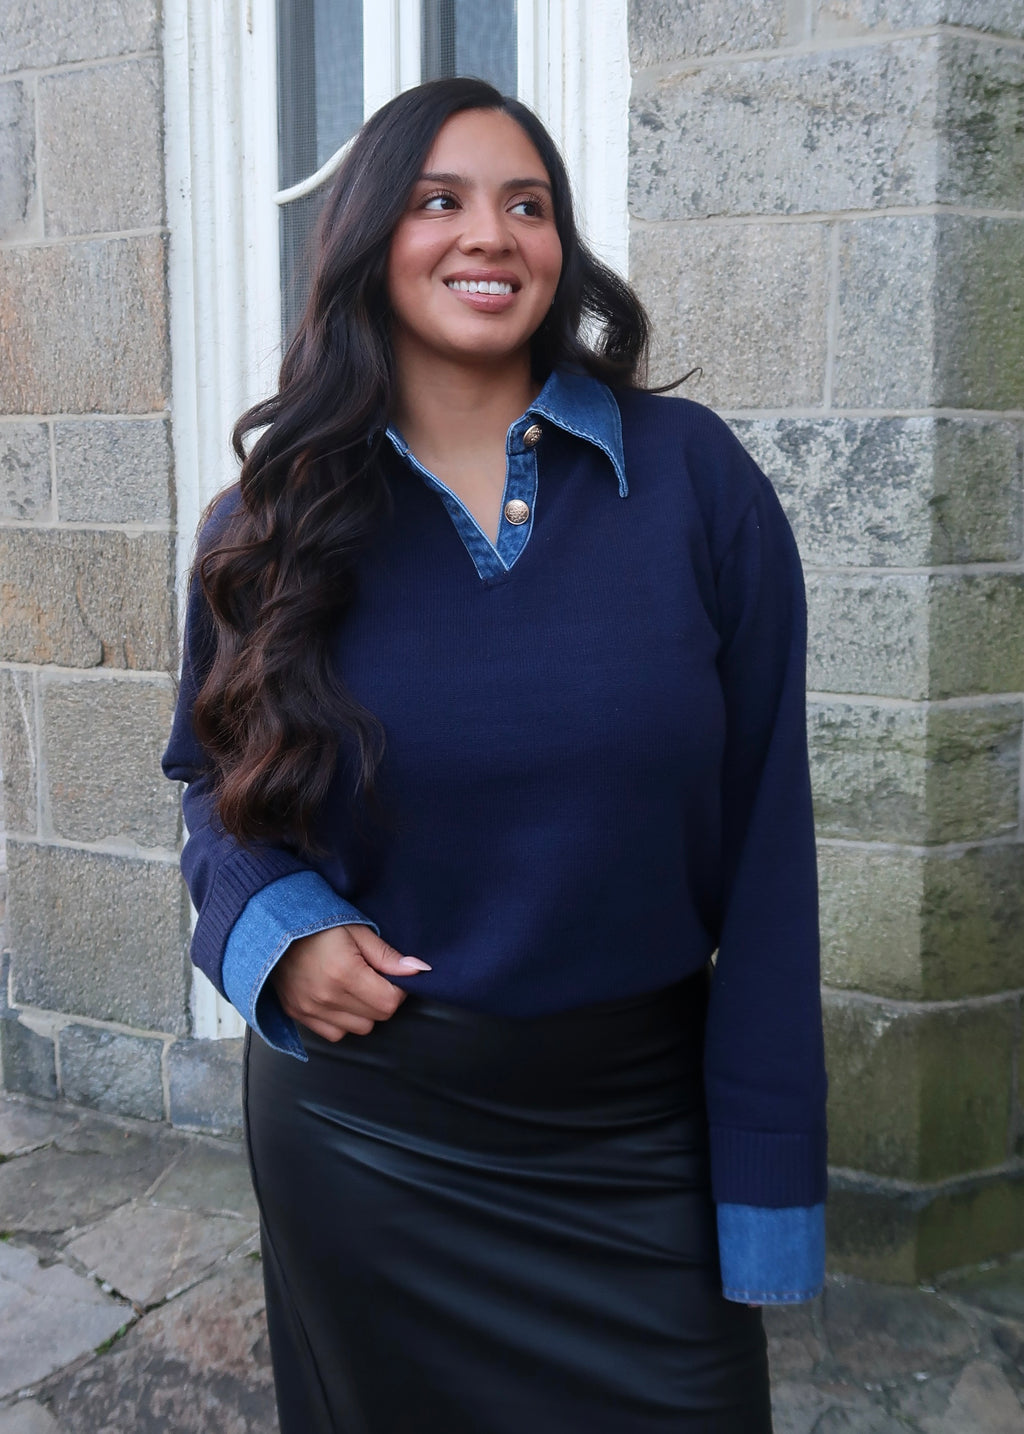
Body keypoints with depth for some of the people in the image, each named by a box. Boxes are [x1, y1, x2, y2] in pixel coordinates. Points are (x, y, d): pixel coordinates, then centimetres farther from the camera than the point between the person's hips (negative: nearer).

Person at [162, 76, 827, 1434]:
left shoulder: (691, 476, -8)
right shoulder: (277, 521, -3)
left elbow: (762, 833, -7)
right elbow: (218, 779, 11)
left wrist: (769, 1171, -8)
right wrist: (274, 928, -11)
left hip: (641, 1139, -1)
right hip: (361, 1134, 2)